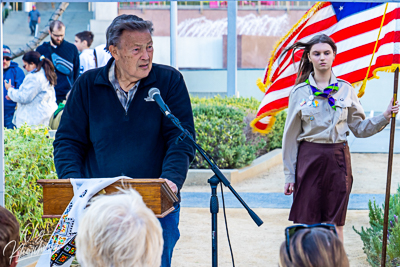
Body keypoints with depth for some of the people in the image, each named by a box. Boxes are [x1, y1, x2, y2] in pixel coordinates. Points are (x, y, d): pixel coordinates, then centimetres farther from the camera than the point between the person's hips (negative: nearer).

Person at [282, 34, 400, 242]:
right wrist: (289, 174, 2)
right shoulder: (300, 92, 1)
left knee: (335, 223, 4)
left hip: (338, 158, 1)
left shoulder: (346, 90, 6)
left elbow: (359, 127, 12)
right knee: (306, 221, 0)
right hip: (309, 158, -1)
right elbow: (291, 135, 3)